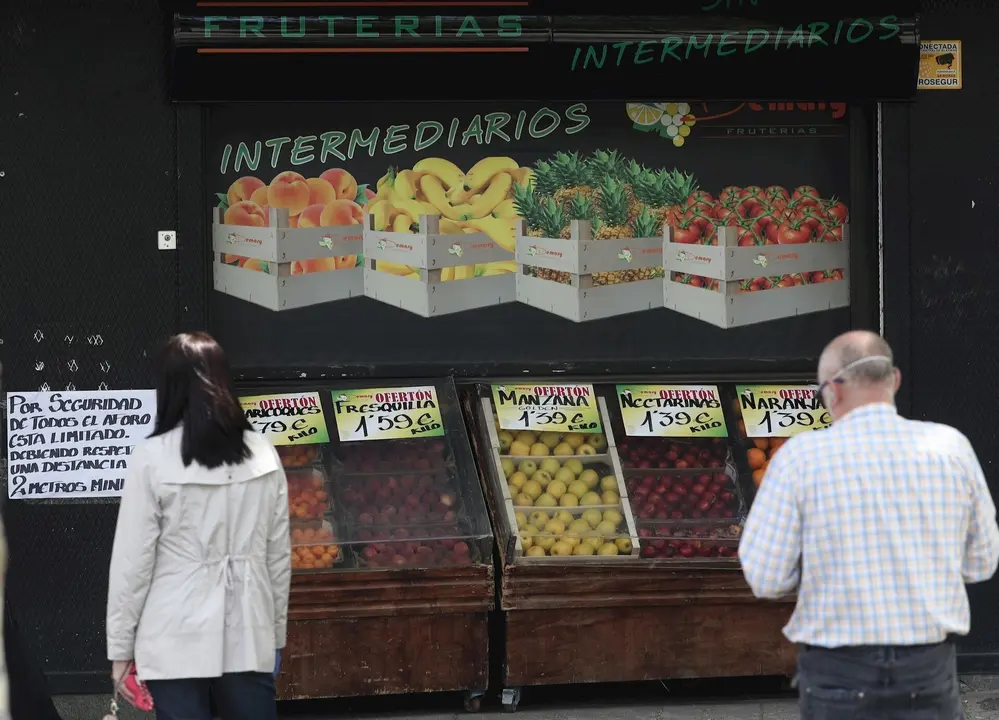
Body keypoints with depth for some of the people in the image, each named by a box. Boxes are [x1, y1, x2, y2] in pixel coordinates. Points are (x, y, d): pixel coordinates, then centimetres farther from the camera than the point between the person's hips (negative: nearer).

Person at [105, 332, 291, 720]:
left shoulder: (153, 459, -9)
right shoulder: (263, 454, 3)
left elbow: (133, 561, -7)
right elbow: (279, 554, 8)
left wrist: (121, 646, 1)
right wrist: (276, 631, 18)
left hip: (178, 641, -3)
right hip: (247, 635, 3)